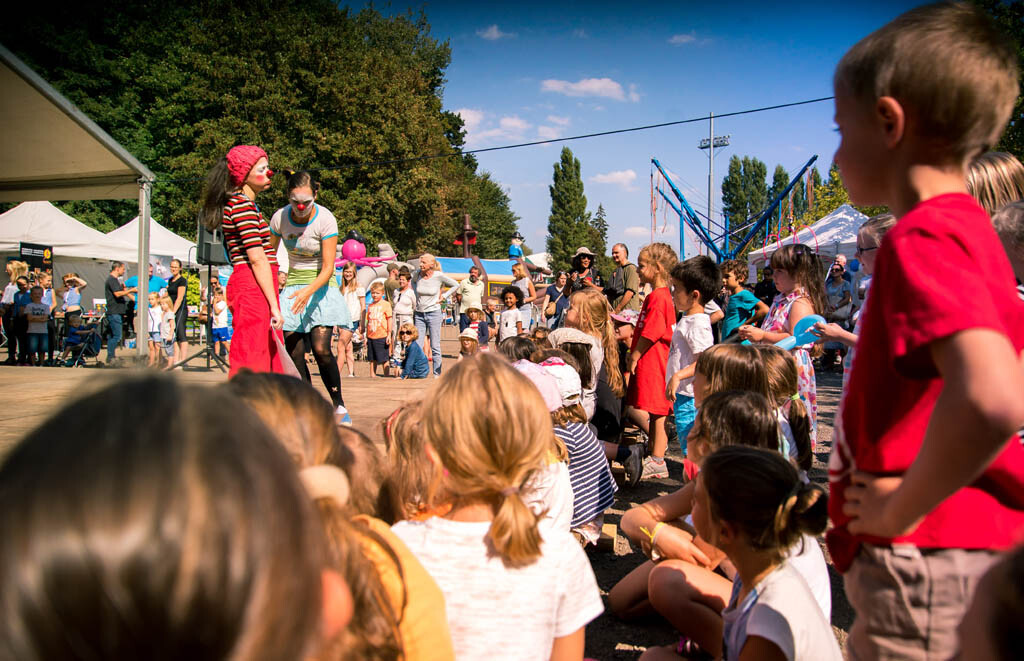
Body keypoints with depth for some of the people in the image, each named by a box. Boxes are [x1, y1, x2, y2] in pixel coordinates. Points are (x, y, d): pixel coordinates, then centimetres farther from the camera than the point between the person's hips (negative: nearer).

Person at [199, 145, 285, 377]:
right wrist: (274, 306, -17)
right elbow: (257, 260, -16)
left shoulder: (240, 203, 21)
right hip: (252, 288, -10)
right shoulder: (242, 204, -10)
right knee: (251, 366, -9)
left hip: (251, 288, 10)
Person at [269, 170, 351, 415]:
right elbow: (270, 254, 10)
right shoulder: (280, 218, -6)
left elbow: (328, 269, -19)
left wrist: (309, 291, -34)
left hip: (321, 285, -3)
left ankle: (339, 406, 1)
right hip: (293, 285, 4)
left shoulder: (325, 219, -16)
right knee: (294, 354, -3)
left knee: (321, 349, -17)